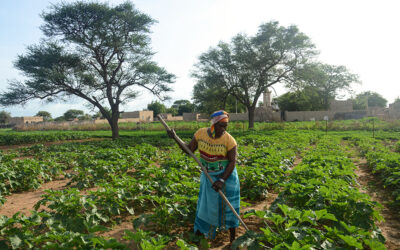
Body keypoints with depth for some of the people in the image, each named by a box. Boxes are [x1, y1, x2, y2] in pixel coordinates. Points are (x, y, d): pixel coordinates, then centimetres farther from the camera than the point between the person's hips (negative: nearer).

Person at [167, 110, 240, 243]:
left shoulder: (229, 140, -21)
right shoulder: (201, 133, -11)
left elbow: (232, 162, -18)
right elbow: (189, 150, -4)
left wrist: (222, 180, -26)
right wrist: (175, 138, -16)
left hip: (226, 175, -3)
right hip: (208, 175, 3)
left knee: (228, 205, 6)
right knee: (205, 203, 16)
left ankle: (233, 236, 24)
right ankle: (200, 231, 38)